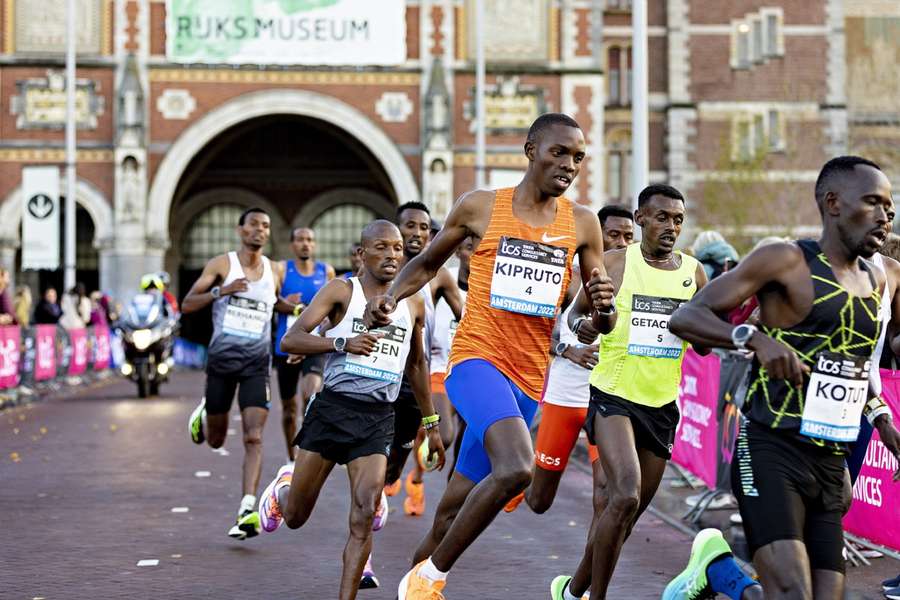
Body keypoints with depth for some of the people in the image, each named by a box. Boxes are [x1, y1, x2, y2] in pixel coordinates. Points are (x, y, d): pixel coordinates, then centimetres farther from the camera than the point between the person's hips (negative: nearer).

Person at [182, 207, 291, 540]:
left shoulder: (275, 271, 8)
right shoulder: (221, 264, -1)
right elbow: (187, 305, -4)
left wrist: (289, 306, 5)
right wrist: (221, 291, -18)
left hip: (257, 363, 1)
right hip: (222, 359, -1)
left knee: (253, 438, -15)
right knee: (216, 440, 12)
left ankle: (247, 511, -21)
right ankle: (204, 413, 49)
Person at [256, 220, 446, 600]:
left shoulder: (413, 304, 11)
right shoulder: (342, 291, -2)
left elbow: (416, 364, 25)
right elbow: (289, 341, -11)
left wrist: (431, 424, 24)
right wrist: (341, 343, -25)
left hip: (379, 418, 2)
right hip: (333, 408, -2)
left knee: (364, 517, -15)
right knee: (294, 517, 8)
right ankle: (283, 487, 44)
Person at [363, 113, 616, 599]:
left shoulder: (582, 224, 7)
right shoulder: (479, 207, 1)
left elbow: (602, 325, 11)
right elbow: (427, 263, 15)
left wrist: (604, 308, -13)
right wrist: (391, 296, -4)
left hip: (528, 379, 4)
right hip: (476, 359, -4)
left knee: (453, 511, 9)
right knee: (516, 469, -29)